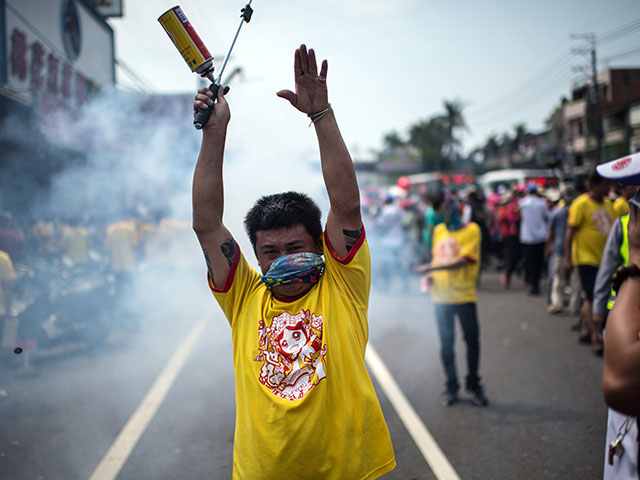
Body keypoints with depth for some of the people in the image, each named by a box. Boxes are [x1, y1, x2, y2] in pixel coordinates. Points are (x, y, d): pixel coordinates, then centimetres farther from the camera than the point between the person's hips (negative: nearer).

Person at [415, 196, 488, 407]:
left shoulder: (472, 230, -8)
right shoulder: (439, 231, 10)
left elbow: (463, 261, -17)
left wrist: (431, 268, -22)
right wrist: (430, 276, -4)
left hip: (464, 295, -4)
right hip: (441, 295, 4)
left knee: (472, 339, 3)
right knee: (446, 342, 8)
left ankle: (473, 384, 19)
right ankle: (451, 386, 19)